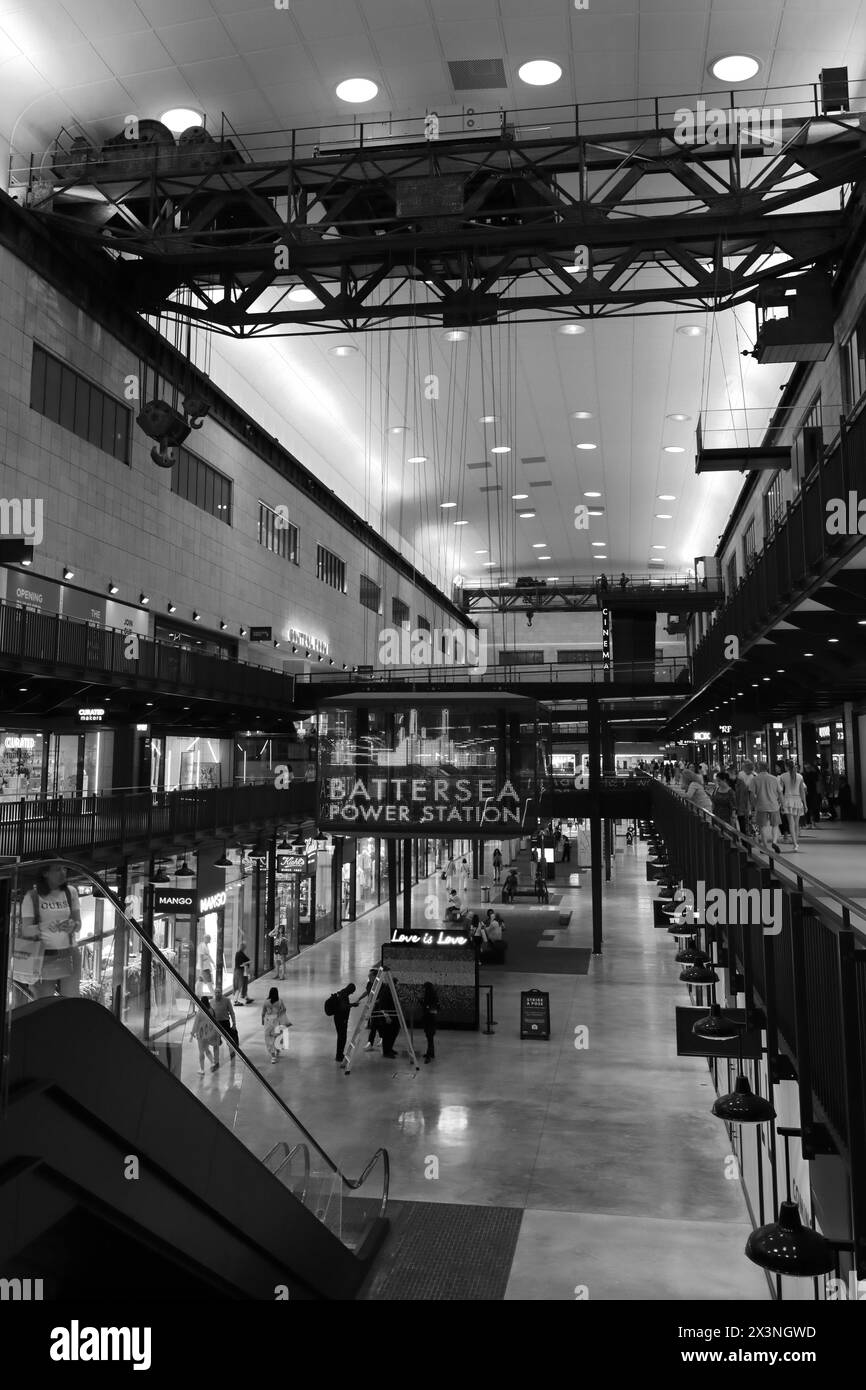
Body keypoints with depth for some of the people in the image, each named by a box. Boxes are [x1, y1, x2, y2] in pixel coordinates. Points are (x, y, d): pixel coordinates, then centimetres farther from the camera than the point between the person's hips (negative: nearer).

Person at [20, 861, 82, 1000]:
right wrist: (45, 927, -24)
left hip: (69, 956, 2)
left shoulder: (70, 892, 5)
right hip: (43, 957, -2)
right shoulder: (32, 896, -4)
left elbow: (79, 924, 7)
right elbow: (25, 931, -5)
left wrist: (73, 926, -16)